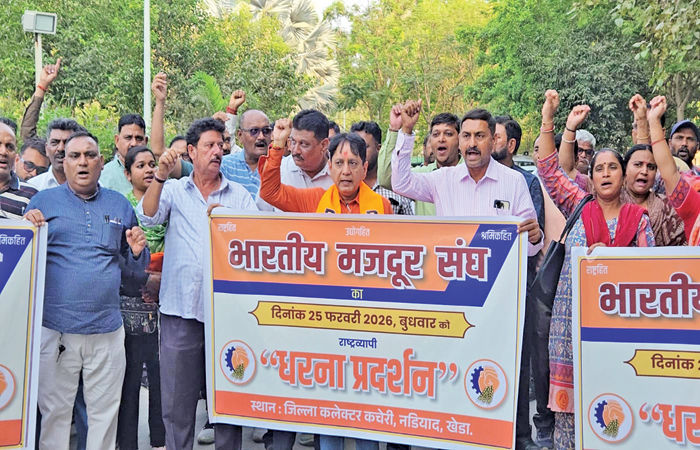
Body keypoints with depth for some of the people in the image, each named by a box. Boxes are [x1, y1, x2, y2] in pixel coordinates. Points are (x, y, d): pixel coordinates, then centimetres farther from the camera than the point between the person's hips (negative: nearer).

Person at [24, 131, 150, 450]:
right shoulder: (43, 201, 5)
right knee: (54, 412, 7)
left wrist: (137, 251, -7)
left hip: (107, 329, 2)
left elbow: (136, 265, 15)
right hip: (55, 328, -1)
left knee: (105, 412, 10)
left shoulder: (120, 205, 11)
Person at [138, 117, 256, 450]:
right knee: (177, 399, 7)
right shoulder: (173, 191, 11)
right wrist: (160, 176, -16)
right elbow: (147, 217, -7)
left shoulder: (239, 195, 12)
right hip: (181, 309, 0)